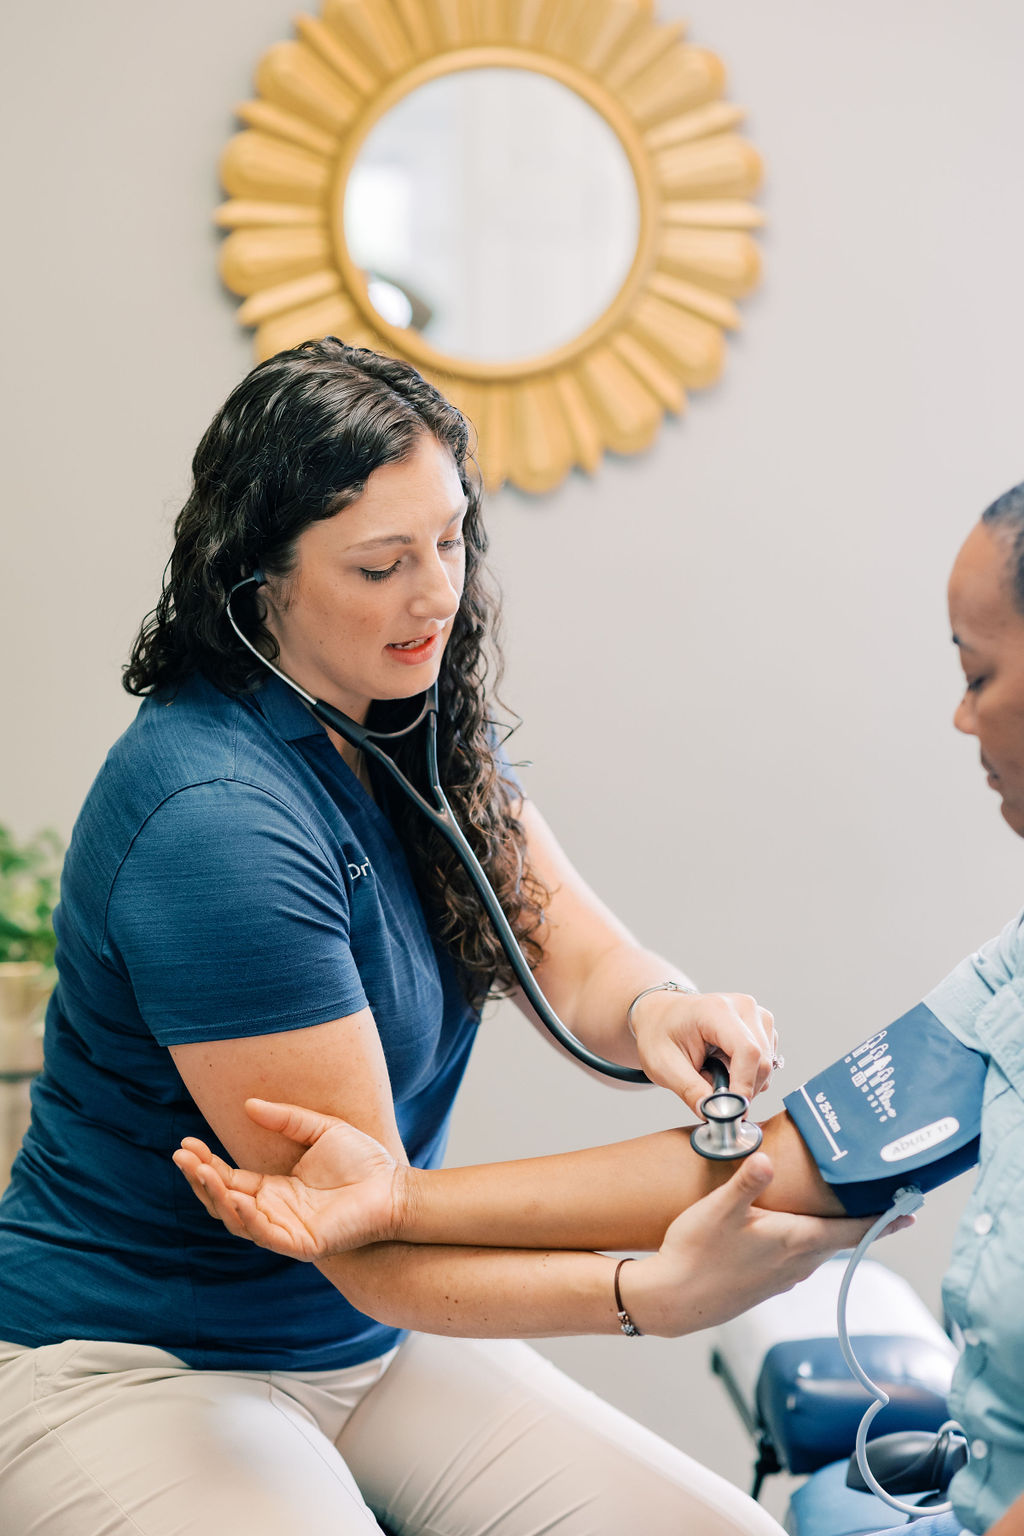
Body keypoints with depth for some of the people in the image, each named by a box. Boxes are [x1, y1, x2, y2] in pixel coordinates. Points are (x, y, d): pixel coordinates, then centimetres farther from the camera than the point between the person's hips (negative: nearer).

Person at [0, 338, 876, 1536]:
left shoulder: (422, 727, 1)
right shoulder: (214, 822, -27)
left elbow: (578, 953, -6)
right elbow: (371, 1240, -25)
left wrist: (657, 1008, -29)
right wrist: (655, 1291, -39)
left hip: (375, 1339, 7)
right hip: (138, 1365, -7)